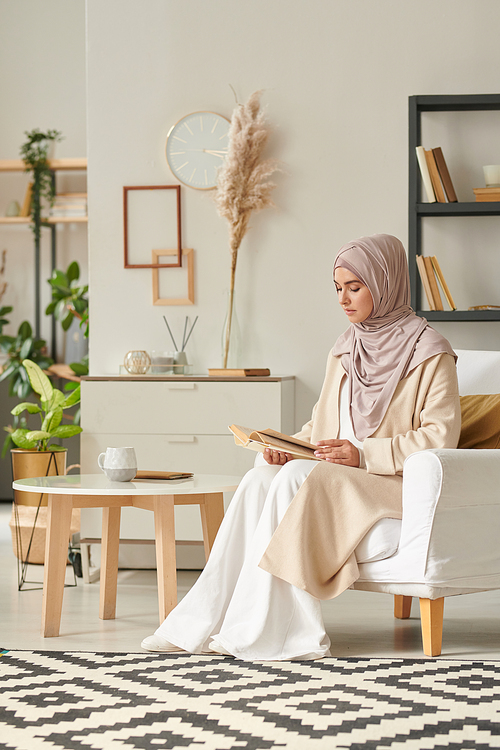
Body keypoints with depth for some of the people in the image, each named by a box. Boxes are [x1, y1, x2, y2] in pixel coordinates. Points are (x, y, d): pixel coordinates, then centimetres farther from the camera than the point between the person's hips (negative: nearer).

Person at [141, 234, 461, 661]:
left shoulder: (429, 353, -5)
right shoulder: (345, 352, 17)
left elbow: (441, 437, -12)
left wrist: (363, 455, -22)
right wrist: (289, 447, -2)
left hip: (398, 482, -6)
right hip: (337, 475, 7)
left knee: (297, 478, -31)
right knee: (259, 481, -22)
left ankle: (263, 630, -30)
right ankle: (206, 622, -28)